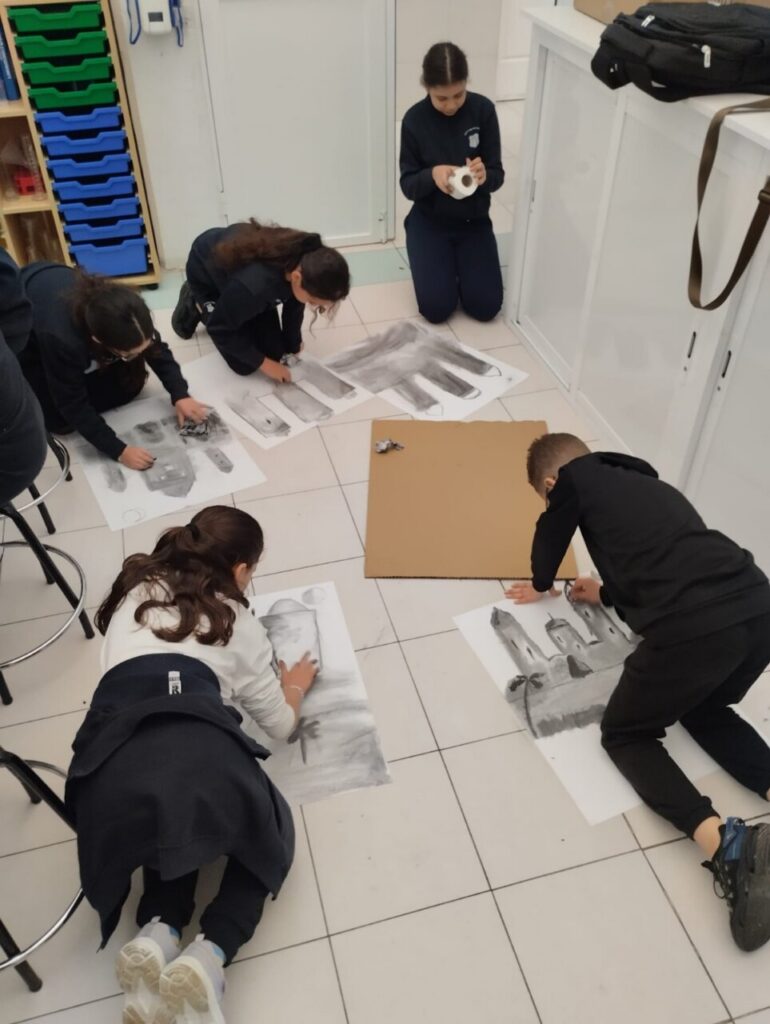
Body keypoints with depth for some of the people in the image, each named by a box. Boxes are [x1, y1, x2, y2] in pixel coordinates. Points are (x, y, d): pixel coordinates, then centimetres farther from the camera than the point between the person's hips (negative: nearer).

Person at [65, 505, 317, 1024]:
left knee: (173, 828, 34)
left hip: (114, 770, 3)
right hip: (201, 753, -3)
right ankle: (208, 958, 0)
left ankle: (157, 934, 5)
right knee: (269, 836, 26)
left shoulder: (135, 592, 30)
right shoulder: (237, 620, 22)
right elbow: (280, 724, 30)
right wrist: (295, 686, 51)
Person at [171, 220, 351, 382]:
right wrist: (263, 363, -22)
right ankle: (196, 305, 12)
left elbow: (294, 304, -7)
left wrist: (293, 346, 0)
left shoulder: (306, 259, -30)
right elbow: (220, 329, -28)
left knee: (274, 353, 2)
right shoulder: (254, 284, -47)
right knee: (244, 364, -8)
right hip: (206, 271, -5)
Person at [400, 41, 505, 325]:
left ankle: (460, 262, 22)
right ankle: (440, 263, 19)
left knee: (486, 307, -9)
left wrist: (484, 176, -31)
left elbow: (497, 175, -7)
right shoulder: (415, 119, -12)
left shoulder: (483, 110, -9)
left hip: (473, 220, 1)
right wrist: (432, 175, -31)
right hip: (430, 222, -1)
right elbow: (408, 185, -9)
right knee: (437, 309, -15)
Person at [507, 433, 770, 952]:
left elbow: (550, 537, 29)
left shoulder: (574, 480, 13)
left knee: (624, 734, 16)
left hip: (694, 627, -7)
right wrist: (610, 594, 55)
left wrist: (541, 585, 49)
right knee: (704, 711, 33)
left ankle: (724, 842, -7)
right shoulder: (649, 483, 31)